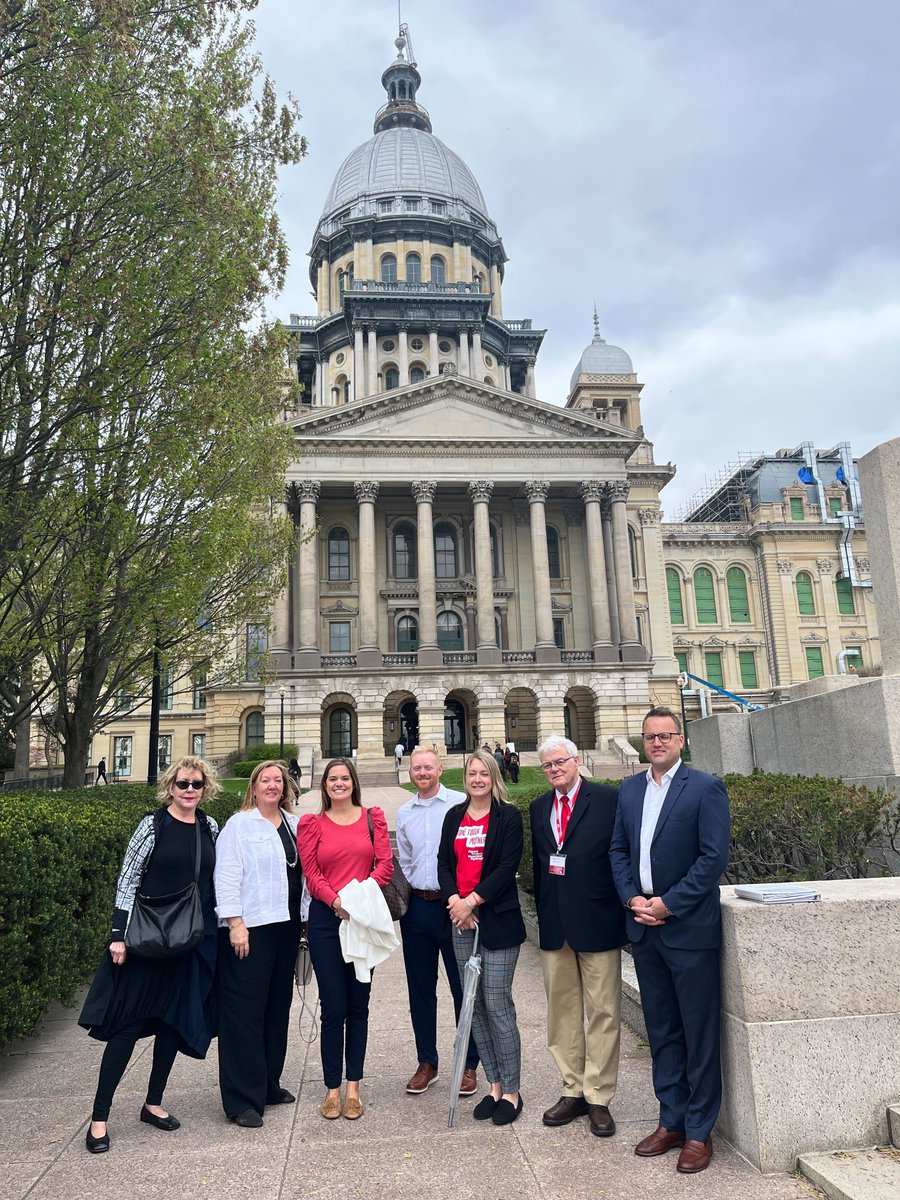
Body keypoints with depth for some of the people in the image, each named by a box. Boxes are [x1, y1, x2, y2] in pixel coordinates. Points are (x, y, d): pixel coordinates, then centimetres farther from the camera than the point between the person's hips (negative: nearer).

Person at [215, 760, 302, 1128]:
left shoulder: (294, 823, 11)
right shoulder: (239, 824, -5)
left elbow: (304, 870, 13)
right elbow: (226, 876, -9)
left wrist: (303, 916, 8)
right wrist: (235, 923, -15)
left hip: (285, 925, 6)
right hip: (250, 927, -6)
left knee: (278, 1007, 14)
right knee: (245, 1011, -2)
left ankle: (268, 1084, 28)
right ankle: (242, 1100, 7)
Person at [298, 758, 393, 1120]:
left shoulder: (372, 818, 6)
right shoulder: (312, 823, 5)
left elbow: (385, 864, 0)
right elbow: (311, 873, 0)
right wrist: (336, 901, -16)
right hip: (326, 918, -1)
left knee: (358, 1004, 9)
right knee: (333, 1006, 2)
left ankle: (353, 1087, 21)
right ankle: (332, 1088, 16)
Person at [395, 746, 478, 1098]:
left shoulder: (461, 805, -6)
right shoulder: (404, 813, 10)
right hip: (416, 907, 5)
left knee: (464, 988, 4)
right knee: (420, 990, 12)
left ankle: (469, 1065, 18)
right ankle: (427, 1063, 26)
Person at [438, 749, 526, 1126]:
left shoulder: (508, 816, -4)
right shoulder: (454, 816, 10)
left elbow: (507, 867, -11)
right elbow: (444, 863, 7)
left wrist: (472, 900, -15)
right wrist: (454, 900, -8)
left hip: (497, 919, -5)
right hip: (461, 921, 5)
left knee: (497, 1004, -4)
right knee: (475, 1006, 10)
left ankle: (511, 1091, 11)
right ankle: (494, 1085, 23)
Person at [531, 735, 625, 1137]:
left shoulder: (608, 799, -6)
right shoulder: (539, 808, 10)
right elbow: (538, 863, 13)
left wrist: (623, 910, -10)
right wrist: (543, 913, 10)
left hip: (597, 921, -5)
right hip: (554, 924, 5)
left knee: (602, 1012, 4)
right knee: (562, 1010, 13)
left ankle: (598, 1097, 17)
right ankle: (573, 1091, 27)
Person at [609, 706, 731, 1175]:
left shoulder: (706, 788, -9)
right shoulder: (629, 789, 9)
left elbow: (713, 858, -14)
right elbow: (618, 850, 11)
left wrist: (668, 903, -15)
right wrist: (632, 898, -4)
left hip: (690, 929, -5)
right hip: (644, 928, 5)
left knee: (699, 1034, 6)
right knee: (661, 1031, 16)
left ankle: (699, 1132, 20)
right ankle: (671, 1121, 29)